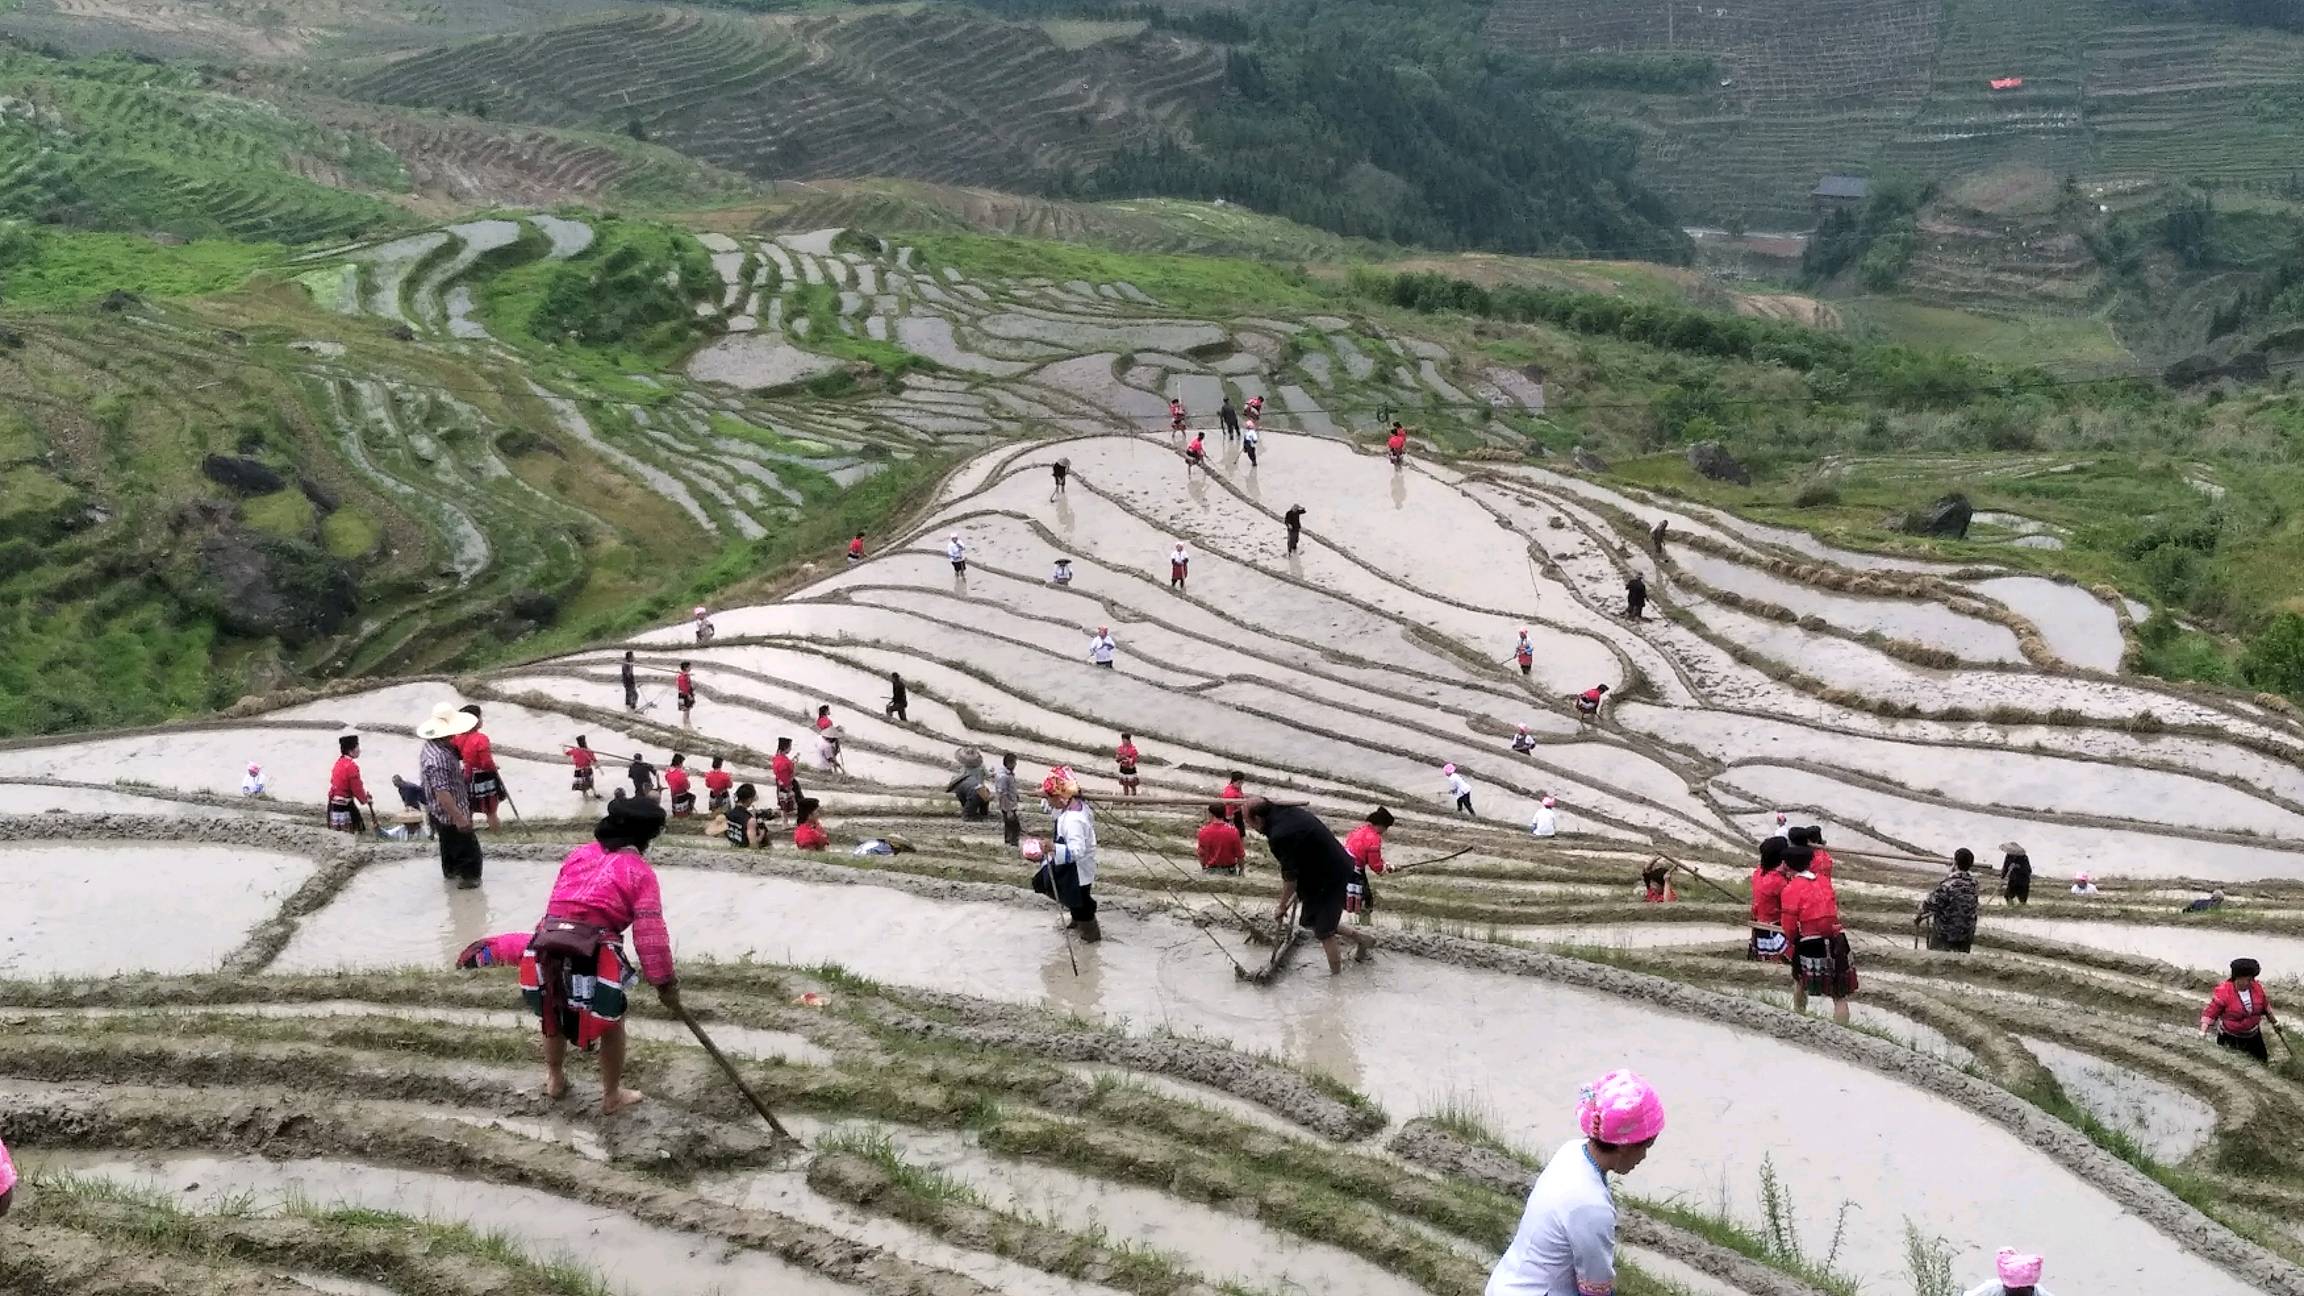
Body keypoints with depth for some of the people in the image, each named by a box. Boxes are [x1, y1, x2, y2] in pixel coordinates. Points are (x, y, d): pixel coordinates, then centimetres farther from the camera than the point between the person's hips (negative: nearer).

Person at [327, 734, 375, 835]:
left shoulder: (339, 762, 9)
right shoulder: (351, 766, -20)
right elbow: (357, 788, -16)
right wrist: (366, 800, 4)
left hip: (334, 803, 9)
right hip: (345, 806, -9)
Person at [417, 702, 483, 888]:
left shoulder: (432, 746, -2)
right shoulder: (438, 758, -35)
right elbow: (442, 793, -35)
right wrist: (459, 818, -32)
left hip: (441, 813, 10)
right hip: (449, 814, -10)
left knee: (449, 843, 30)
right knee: (468, 846, 7)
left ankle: (450, 869, 48)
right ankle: (468, 876, 20)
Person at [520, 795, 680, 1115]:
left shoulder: (578, 854, 17)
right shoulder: (640, 871, -1)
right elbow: (650, 934, -6)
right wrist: (665, 982, -1)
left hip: (548, 947, 5)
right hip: (594, 954, -5)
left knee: (554, 1013, 29)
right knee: (612, 1022, 18)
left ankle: (555, 1080, 48)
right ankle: (612, 1096, 29)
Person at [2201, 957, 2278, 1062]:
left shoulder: (2257, 988, -9)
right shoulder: (2224, 992, -23)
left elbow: (2265, 1006, 11)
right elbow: (2210, 1013, -21)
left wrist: (2273, 1020, 22)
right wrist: (2203, 1032, -29)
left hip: (2253, 1034, 4)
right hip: (2230, 1037, -4)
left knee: (2262, 1060, 17)